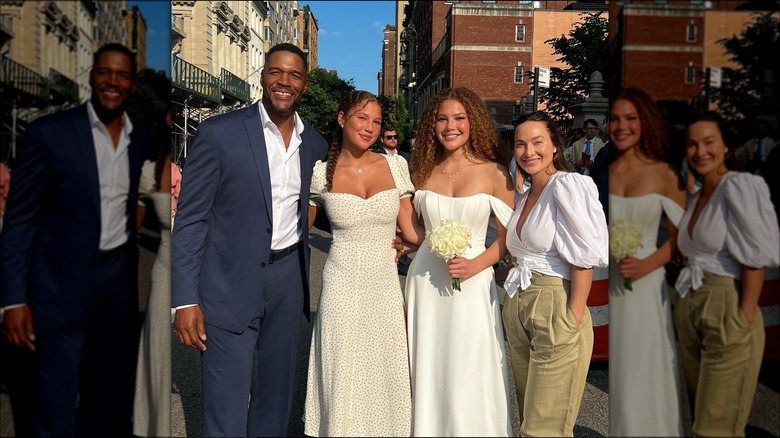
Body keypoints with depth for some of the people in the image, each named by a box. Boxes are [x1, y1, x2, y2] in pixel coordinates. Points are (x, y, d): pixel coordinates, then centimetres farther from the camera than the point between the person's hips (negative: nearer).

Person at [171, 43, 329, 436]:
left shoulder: (315, 144, 6)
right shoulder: (219, 132, -8)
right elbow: (190, 218, -8)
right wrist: (185, 300, -13)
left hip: (288, 280, 4)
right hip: (231, 283, -4)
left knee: (275, 401, 17)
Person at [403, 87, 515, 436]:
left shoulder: (494, 173, -4)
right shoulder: (424, 172, 6)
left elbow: (509, 237, -3)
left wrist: (476, 265, -15)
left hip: (472, 283, -3)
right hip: (425, 280, 3)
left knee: (467, 378, 4)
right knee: (427, 371, 12)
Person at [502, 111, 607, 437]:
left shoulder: (568, 186, -12)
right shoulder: (525, 197, 14)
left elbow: (584, 258, -17)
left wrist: (571, 322, -19)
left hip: (555, 310, -8)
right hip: (518, 311, 8)